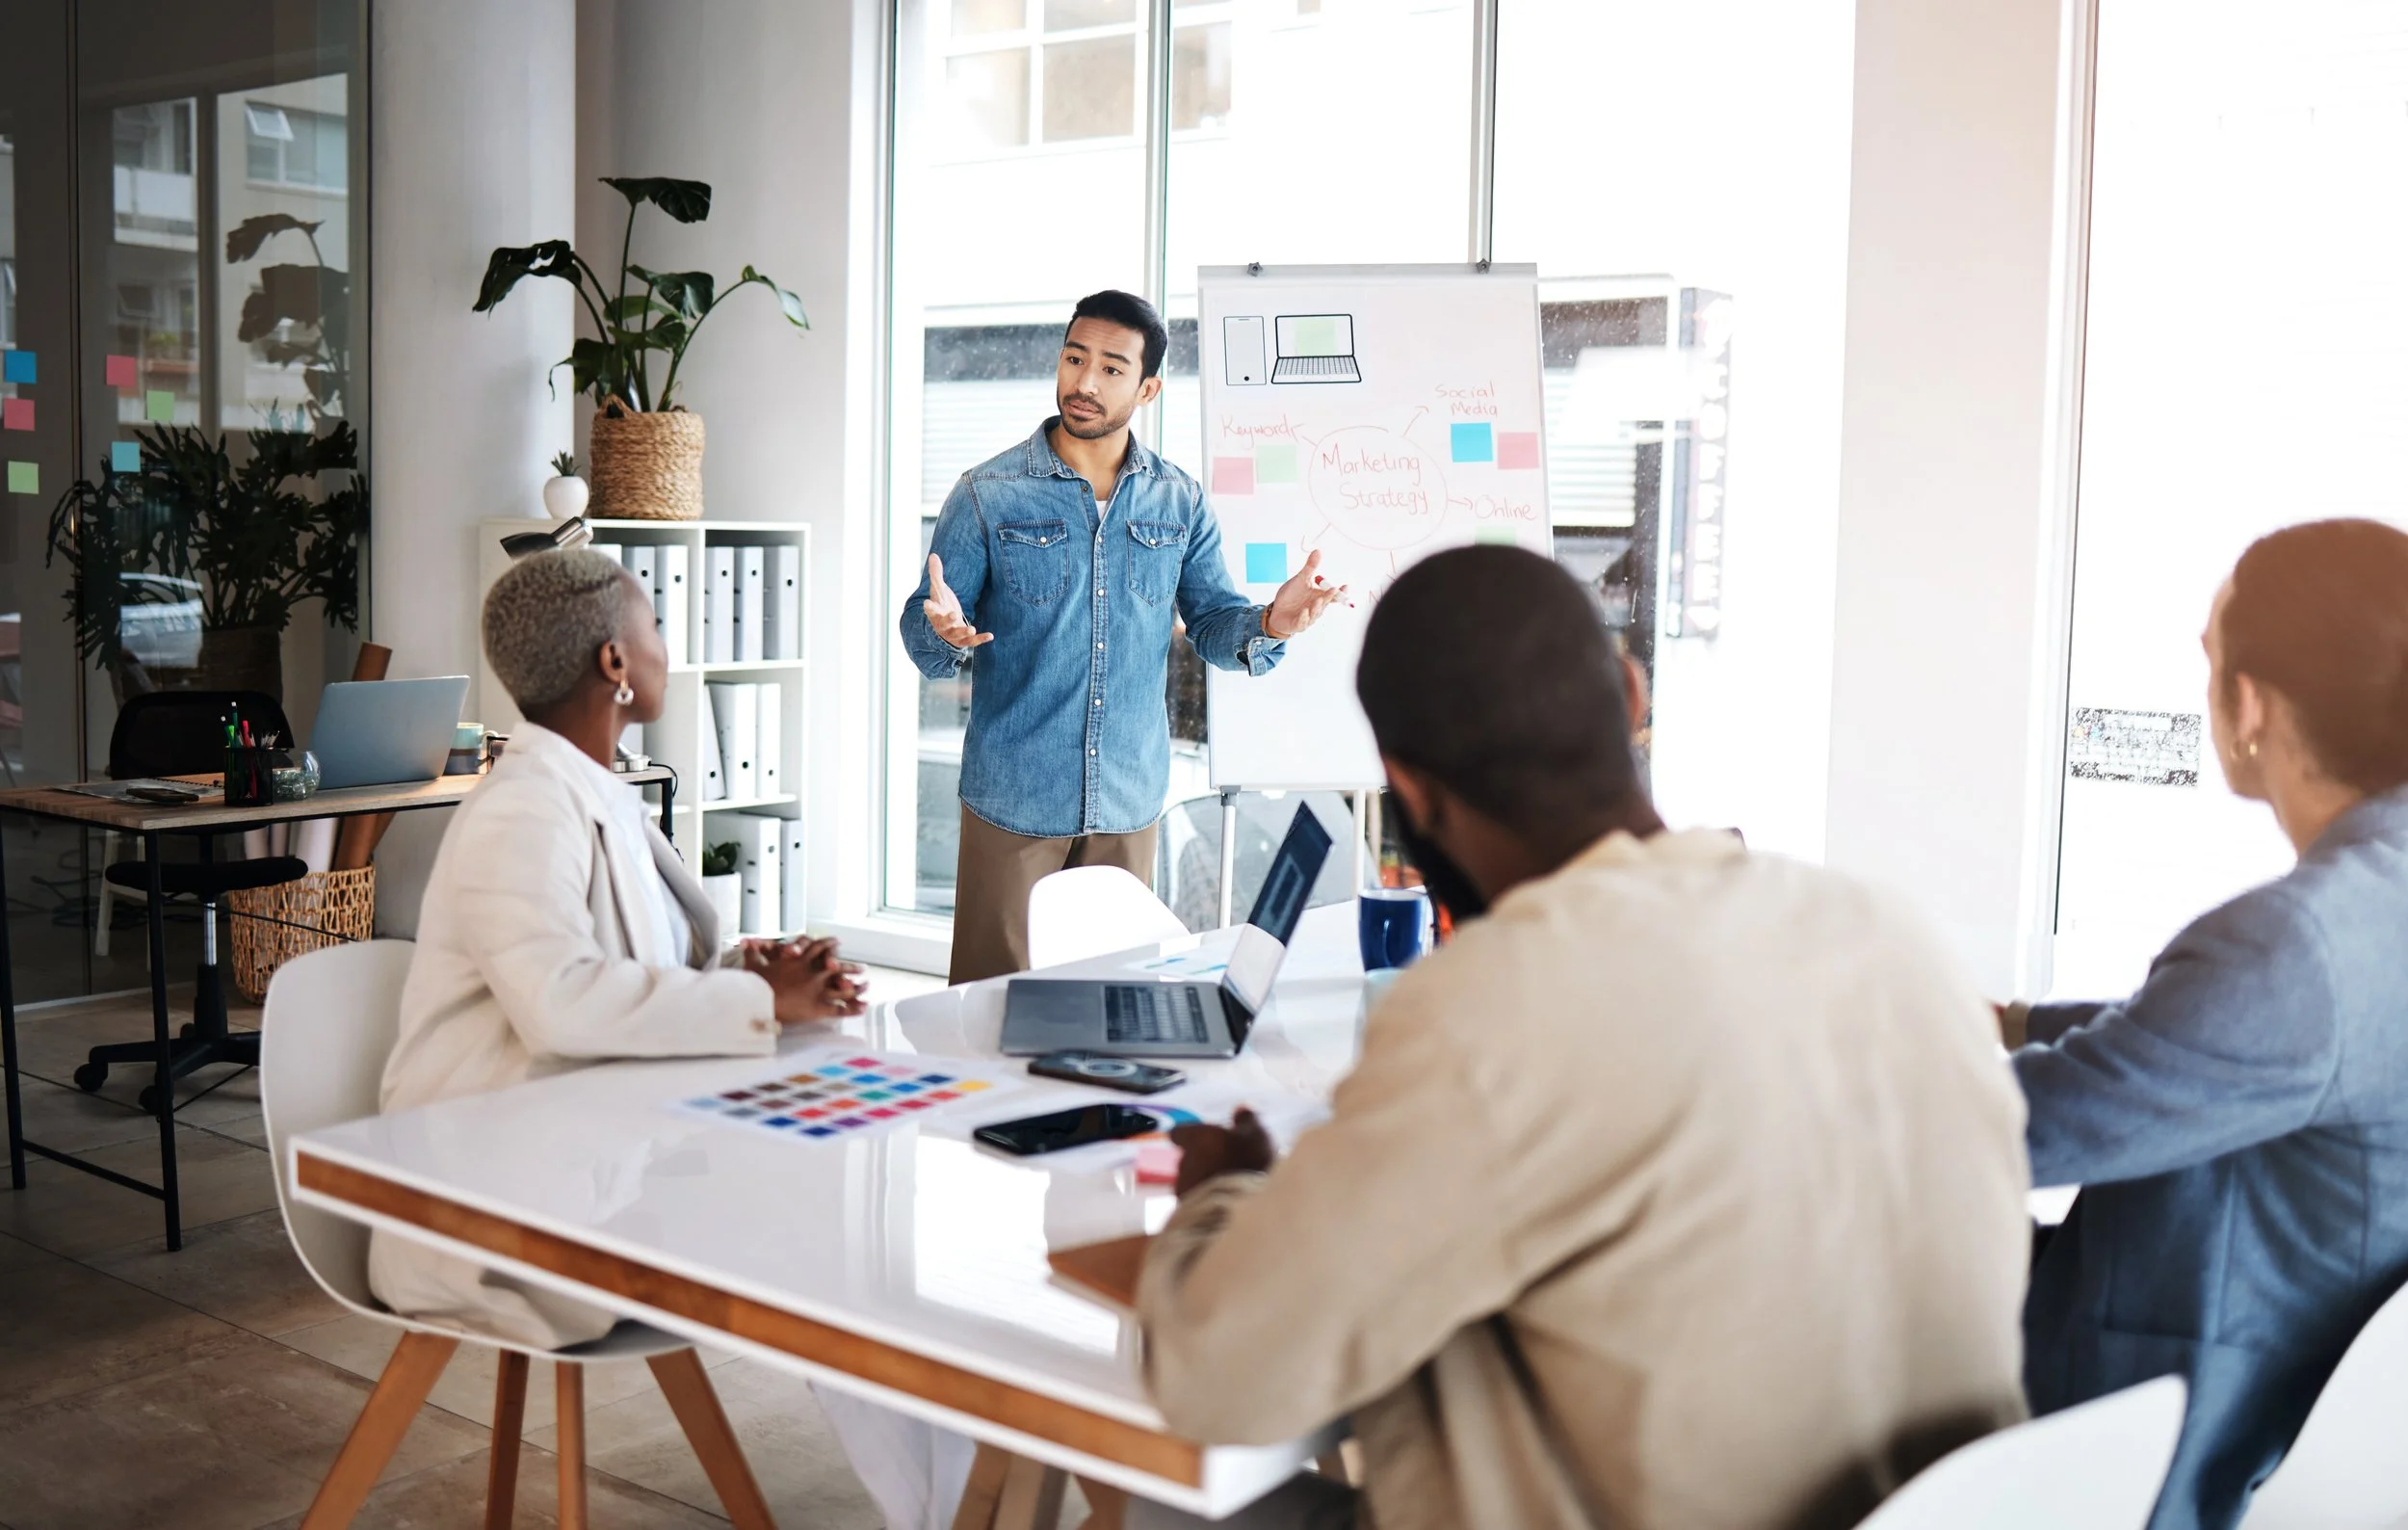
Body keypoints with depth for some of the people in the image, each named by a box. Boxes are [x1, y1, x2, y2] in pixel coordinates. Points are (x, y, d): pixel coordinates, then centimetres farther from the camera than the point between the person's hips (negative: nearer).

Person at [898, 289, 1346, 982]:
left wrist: (1269, 623, -15)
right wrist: (947, 633, -28)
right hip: (1014, 799, -2)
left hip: (1128, 801, 3)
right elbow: (922, 635, -4)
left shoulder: (1178, 502, 5)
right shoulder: (988, 495, -3)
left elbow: (1212, 621, 7)